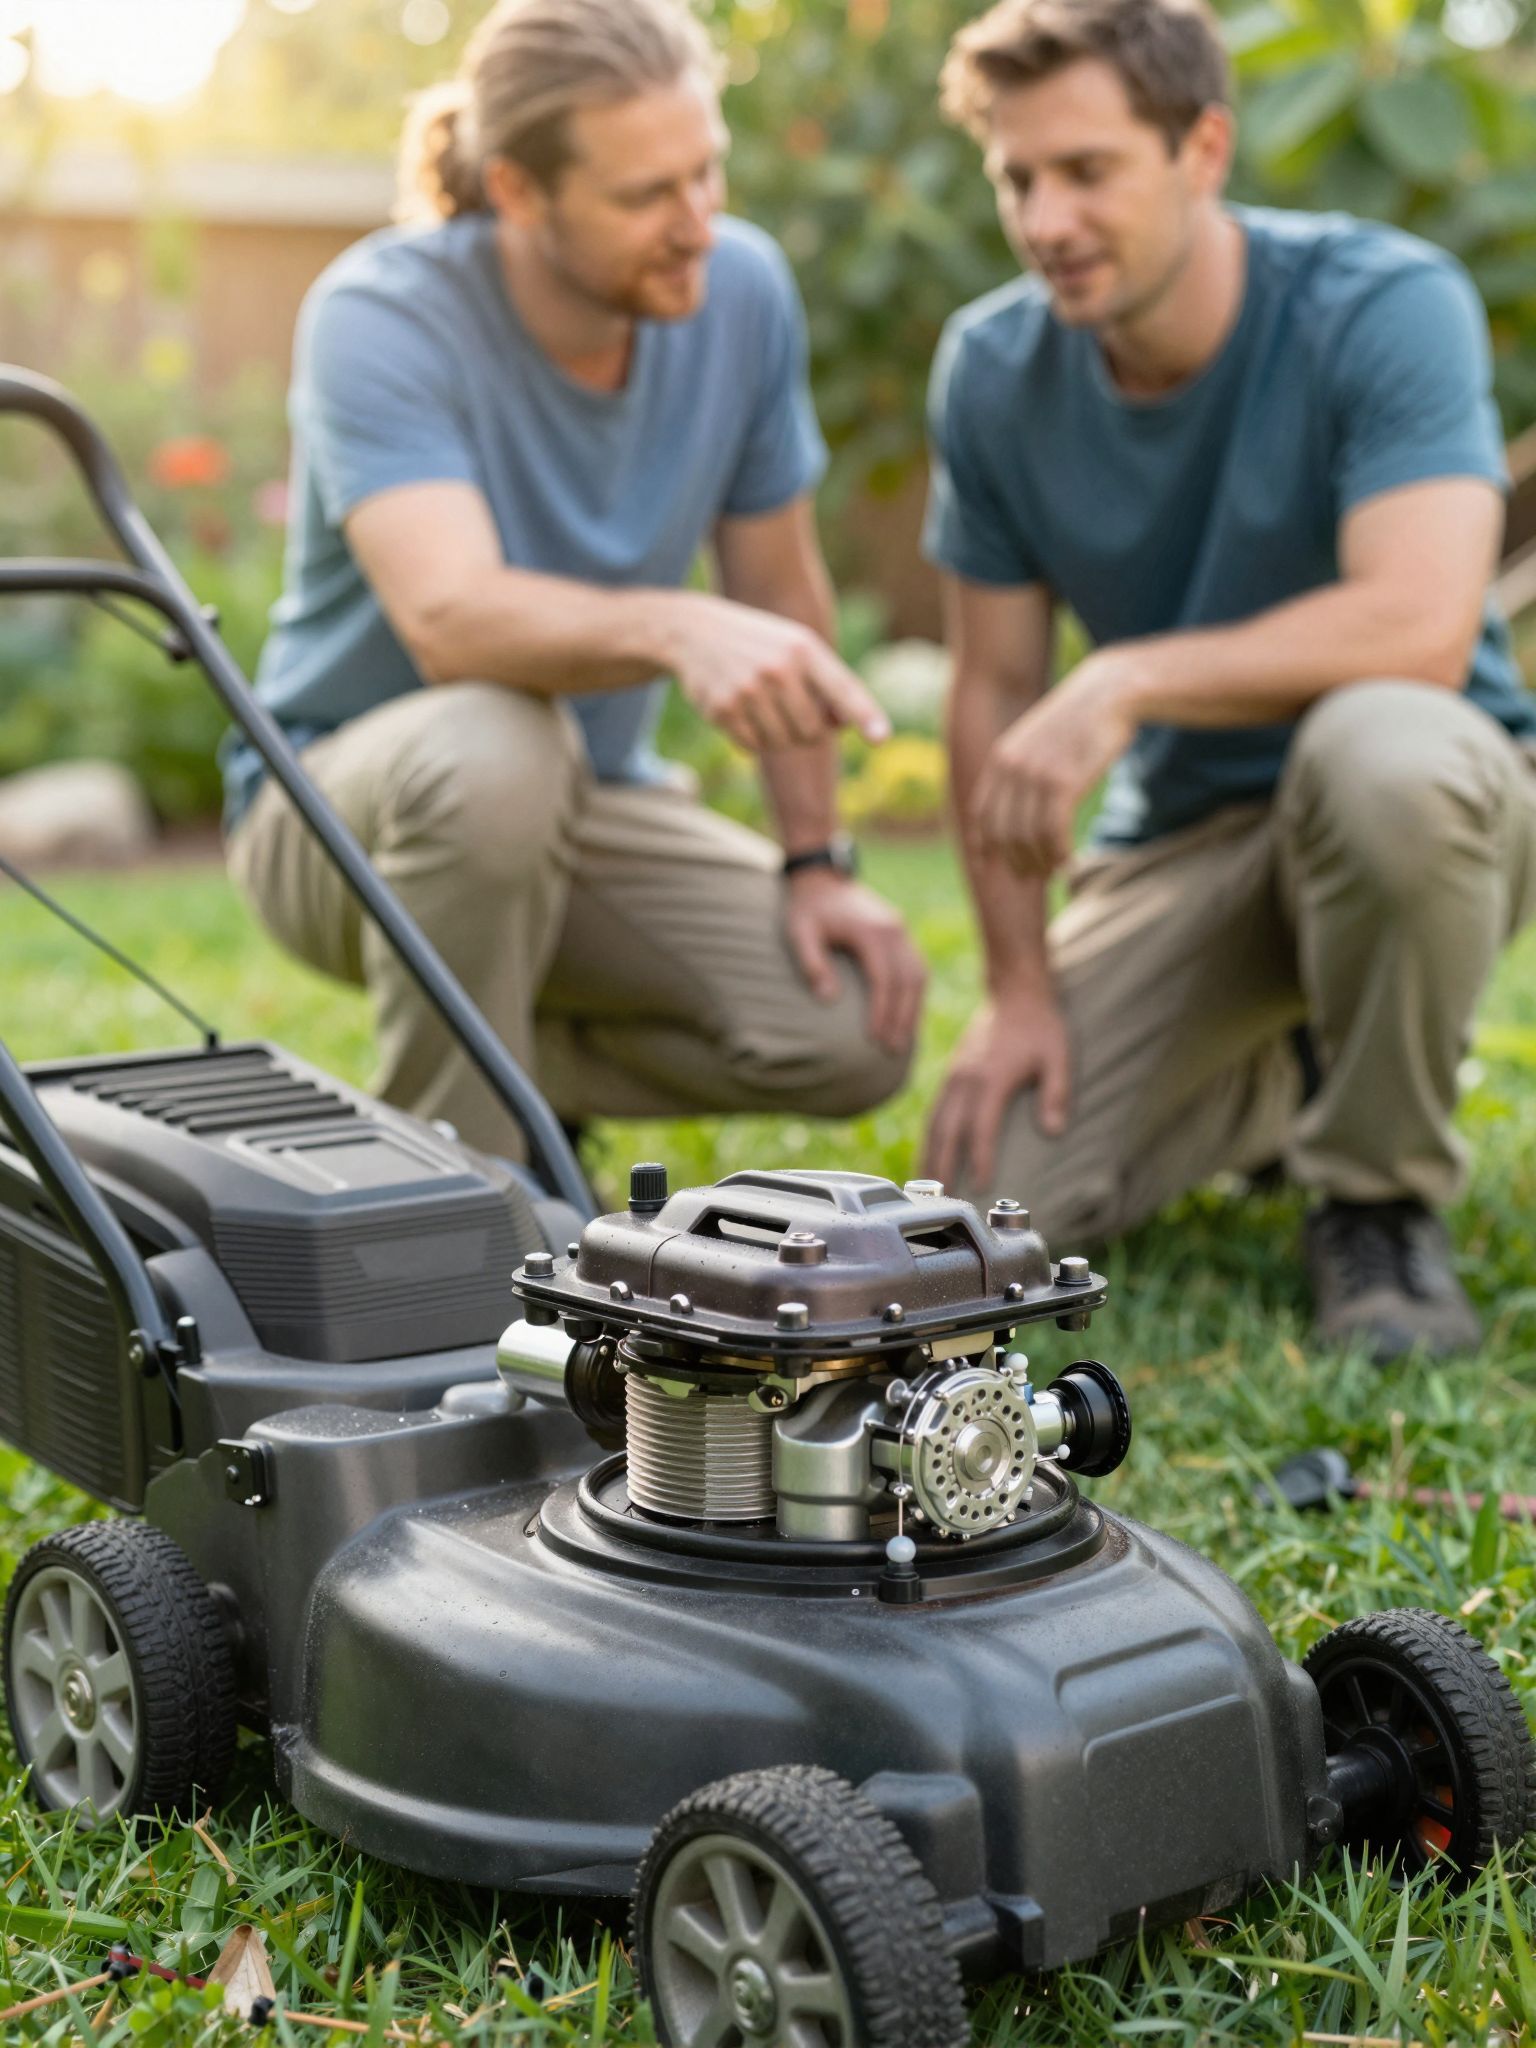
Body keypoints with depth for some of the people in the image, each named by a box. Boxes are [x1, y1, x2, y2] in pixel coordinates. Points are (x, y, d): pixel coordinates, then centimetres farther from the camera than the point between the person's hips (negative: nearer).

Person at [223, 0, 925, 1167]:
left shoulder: (745, 291, -10)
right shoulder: (380, 317, -25)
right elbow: (451, 618, -41)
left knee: (857, 1029, -17)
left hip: (591, 806, 5)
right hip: (343, 799, -5)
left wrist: (816, 861, -1)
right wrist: (675, 630, -59)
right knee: (494, 745, -41)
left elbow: (782, 591, 1)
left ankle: (513, 1068, 10)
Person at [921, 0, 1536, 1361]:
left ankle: (1382, 1199, -15)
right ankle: (1280, 1079, 20)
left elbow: (1422, 627, -33)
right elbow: (996, 692, 0)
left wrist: (1125, 683, -36)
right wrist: (1021, 984, -4)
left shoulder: (1387, 305, -20)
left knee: (1378, 752, -42)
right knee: (997, 1201, -12)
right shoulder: (993, 370, -5)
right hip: (1181, 834, 4)